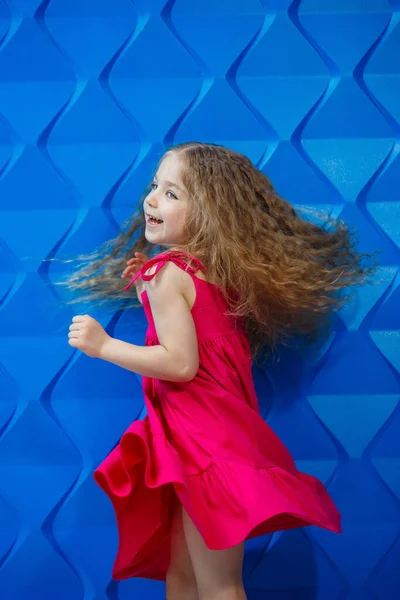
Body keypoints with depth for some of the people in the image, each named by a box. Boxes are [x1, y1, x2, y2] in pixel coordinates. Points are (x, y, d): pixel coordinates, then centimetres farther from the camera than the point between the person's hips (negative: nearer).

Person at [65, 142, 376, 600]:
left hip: (202, 439, -9)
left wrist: (102, 345, -14)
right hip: (224, 427, 9)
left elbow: (181, 363, -22)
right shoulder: (220, 271, 9)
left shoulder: (167, 273, -15)